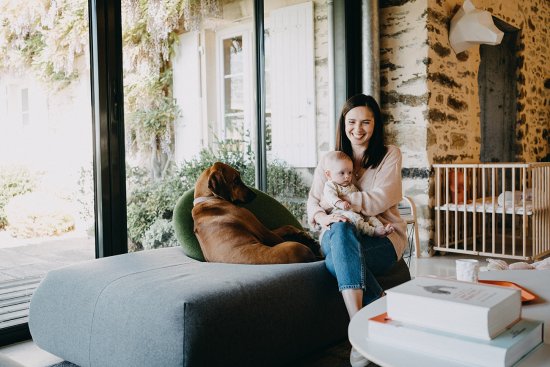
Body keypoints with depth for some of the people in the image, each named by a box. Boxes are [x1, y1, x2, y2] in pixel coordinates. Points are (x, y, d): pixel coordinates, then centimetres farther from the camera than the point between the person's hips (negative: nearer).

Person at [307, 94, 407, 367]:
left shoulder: (389, 155, 3)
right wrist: (323, 217, -19)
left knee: (336, 261, -36)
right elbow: (313, 202, 4)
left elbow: (377, 201, -11)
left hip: (383, 240, -3)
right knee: (339, 228, -37)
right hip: (340, 237, 3)